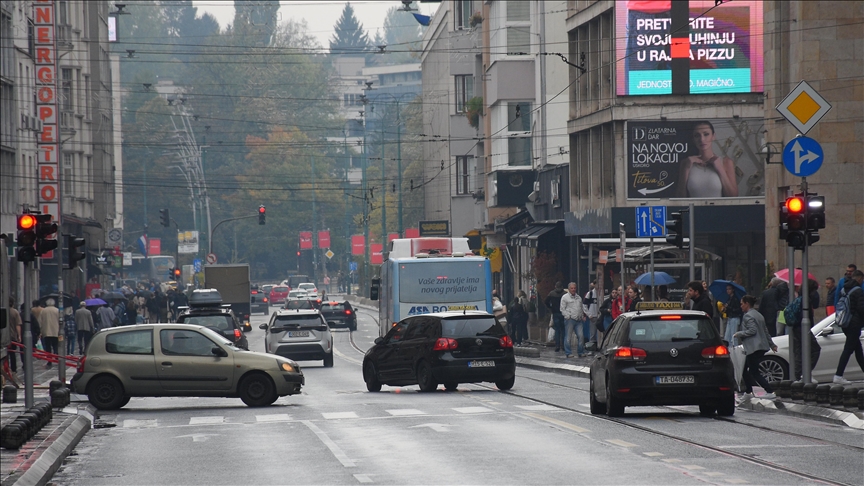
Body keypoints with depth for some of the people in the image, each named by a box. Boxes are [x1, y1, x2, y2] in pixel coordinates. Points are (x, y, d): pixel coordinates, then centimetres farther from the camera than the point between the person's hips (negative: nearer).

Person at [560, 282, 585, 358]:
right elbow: (562, 309, -2)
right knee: (568, 337, -2)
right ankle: (568, 353, 4)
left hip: (578, 320, 5)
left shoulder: (578, 297, 19)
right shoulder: (565, 297, 1)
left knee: (581, 336, -1)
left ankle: (580, 352, 8)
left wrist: (583, 315, 13)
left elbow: (582, 308, 26)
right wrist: (568, 316, -10)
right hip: (569, 320, -5)